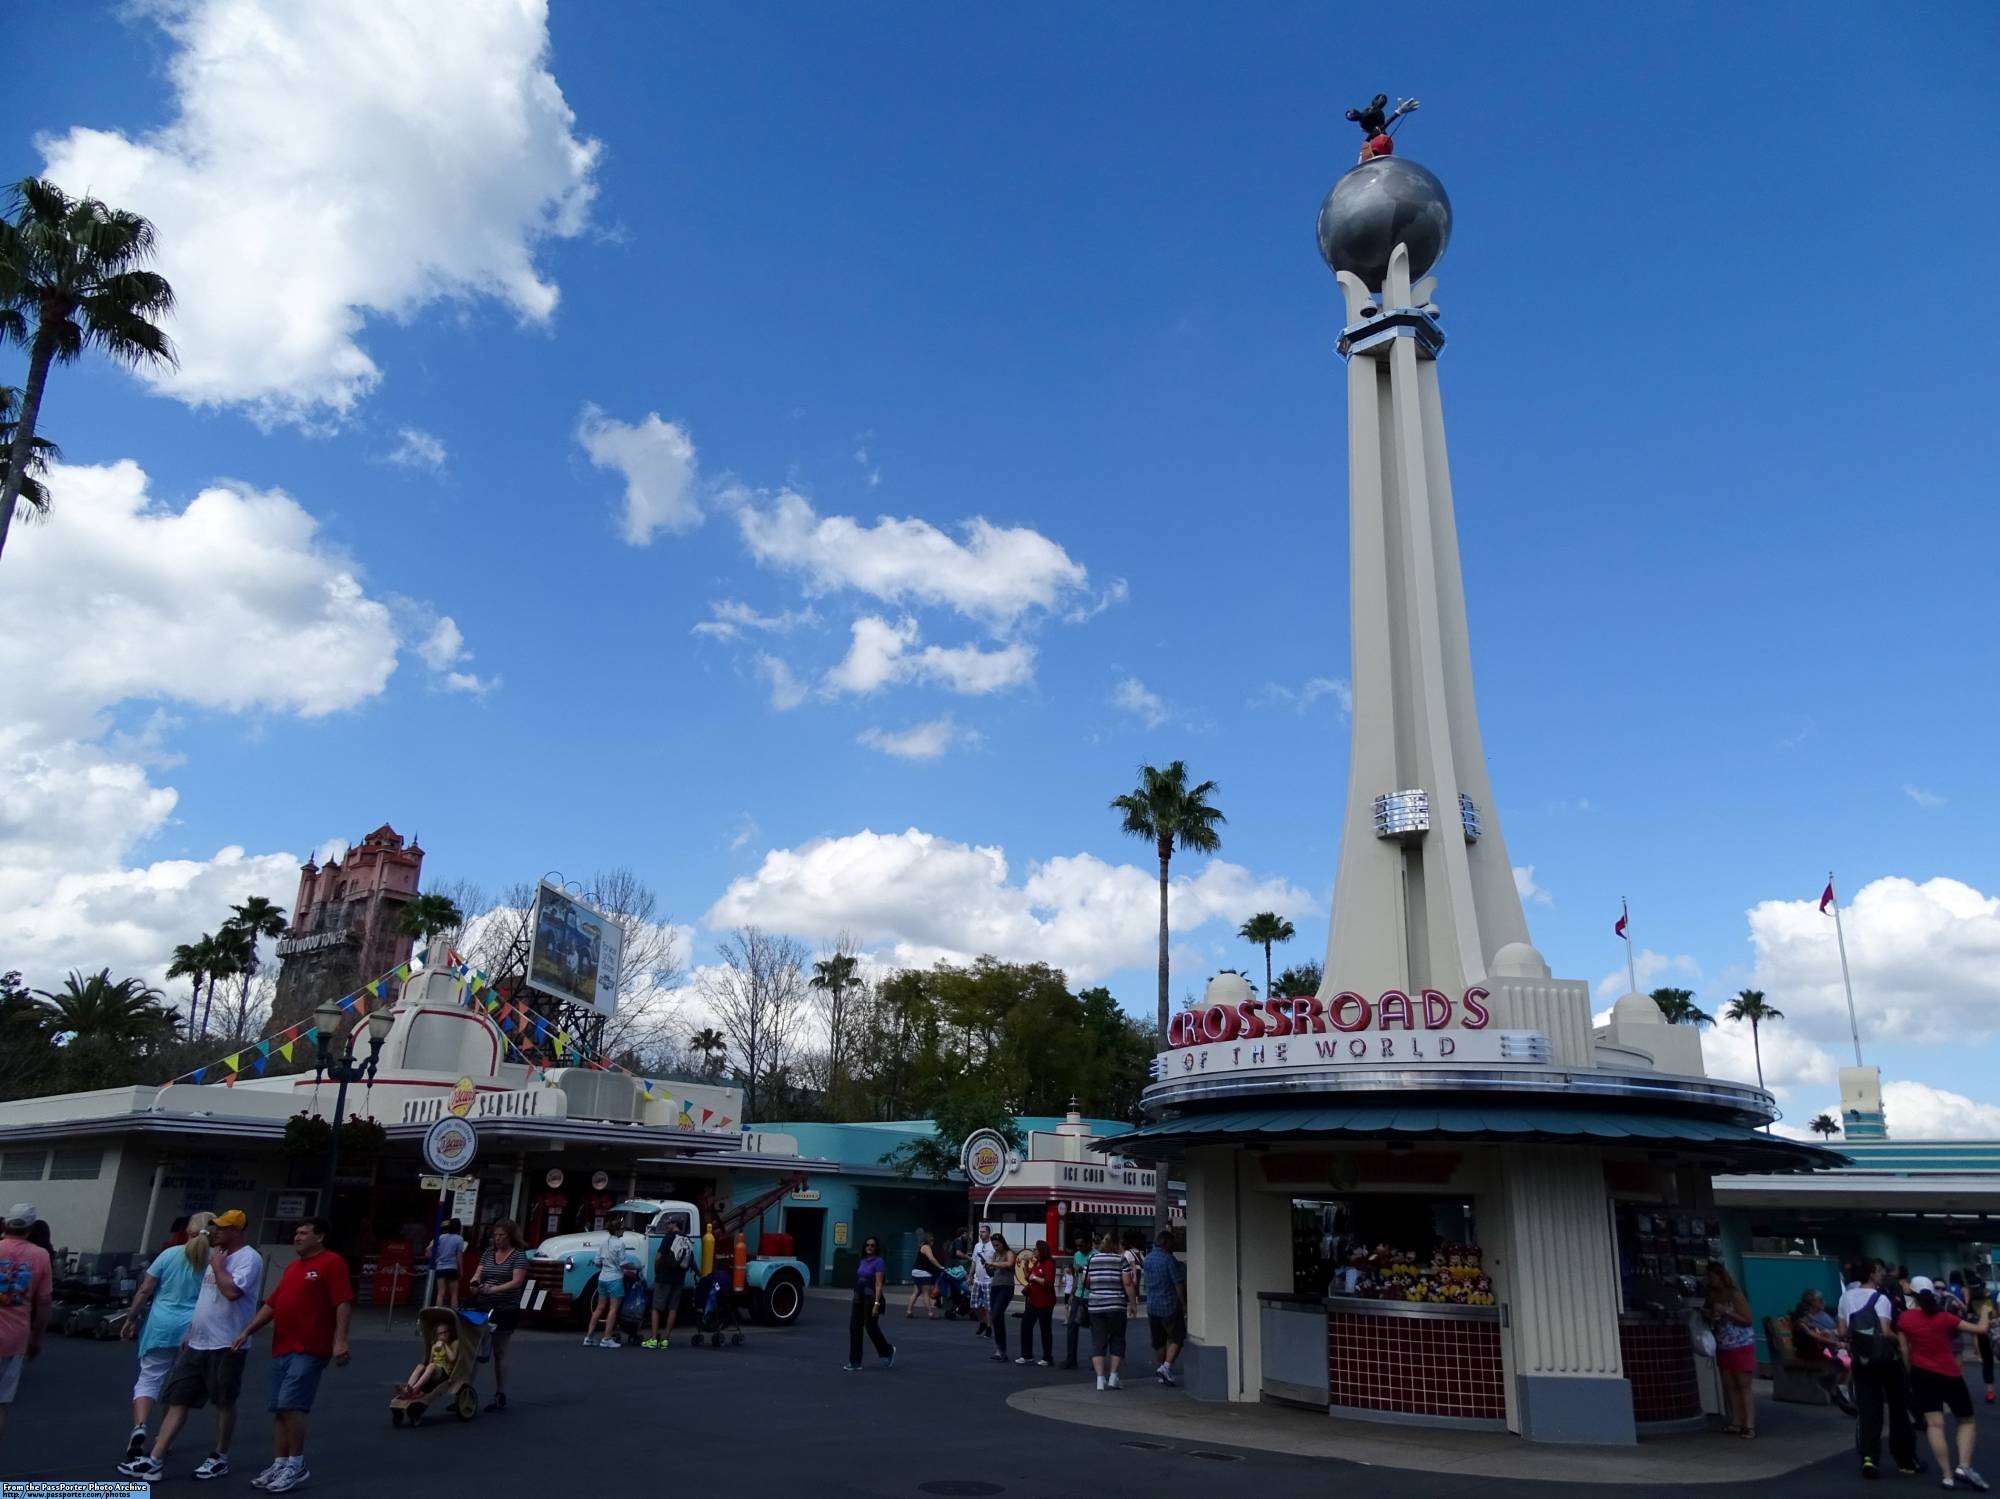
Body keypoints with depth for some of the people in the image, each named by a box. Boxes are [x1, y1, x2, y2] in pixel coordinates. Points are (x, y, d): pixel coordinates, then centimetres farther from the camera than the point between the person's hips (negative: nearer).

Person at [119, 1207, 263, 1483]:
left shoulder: (249, 1258, -15)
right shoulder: (218, 1255, 14)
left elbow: (232, 1291, -30)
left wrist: (217, 1265, -16)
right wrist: (190, 1332, 21)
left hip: (225, 1346, -9)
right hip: (196, 1344, 9)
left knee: (224, 1403, 5)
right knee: (177, 1400, 6)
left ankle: (220, 1457, 18)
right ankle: (154, 1461, 8)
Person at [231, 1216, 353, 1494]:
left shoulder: (332, 1263, -8)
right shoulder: (292, 1267, 20)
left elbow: (343, 1302, -15)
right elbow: (272, 1304, 23)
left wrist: (340, 1340, -22)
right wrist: (247, 1331, 13)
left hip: (309, 1350, -8)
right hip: (282, 1349, 8)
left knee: (290, 1405, -12)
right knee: (278, 1409, 8)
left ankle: (296, 1465, 0)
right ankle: (279, 1464, 16)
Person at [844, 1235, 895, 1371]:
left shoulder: (879, 1262, -12)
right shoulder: (863, 1261, 11)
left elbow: (878, 1284, -17)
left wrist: (877, 1304, -22)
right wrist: (856, 1296, 15)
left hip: (871, 1298, -7)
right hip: (859, 1298, 7)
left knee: (871, 1327, 2)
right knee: (854, 1328, 2)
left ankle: (888, 1352, 27)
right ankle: (855, 1362, 6)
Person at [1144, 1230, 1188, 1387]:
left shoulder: (1148, 1259, 6)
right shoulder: (1169, 1259, -15)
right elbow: (1179, 1284, -16)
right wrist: (1184, 1304, -5)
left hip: (1152, 1307, 6)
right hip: (1170, 1305, -6)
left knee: (1158, 1342, 16)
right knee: (1176, 1338, 3)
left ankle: (1163, 1370, 22)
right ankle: (1166, 1366, -13)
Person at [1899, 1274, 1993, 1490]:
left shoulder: (1904, 1318, -3)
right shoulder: (1944, 1317, -6)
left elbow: (1905, 1352, -1)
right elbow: (1980, 1329, -2)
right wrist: (1985, 1313, 18)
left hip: (1922, 1374, 1)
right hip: (1950, 1375, -1)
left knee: (1934, 1424, 0)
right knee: (1966, 1421, 15)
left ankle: (1948, 1476, -6)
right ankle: (1964, 1467, -3)